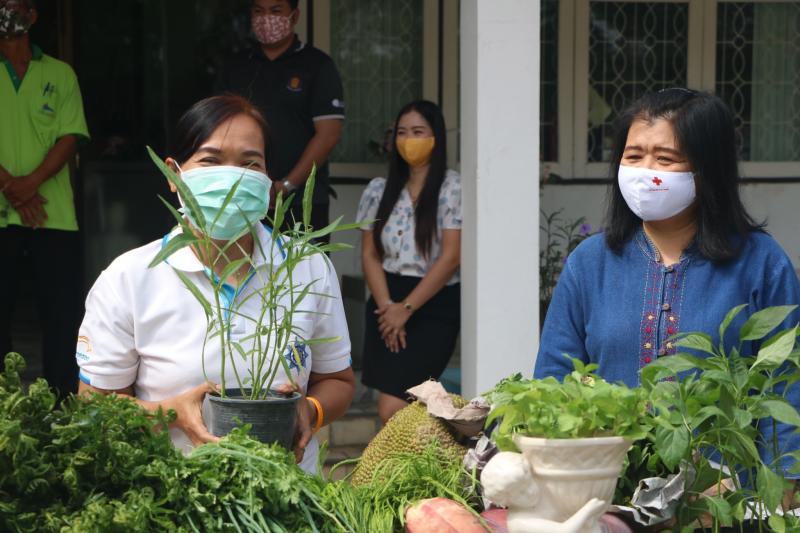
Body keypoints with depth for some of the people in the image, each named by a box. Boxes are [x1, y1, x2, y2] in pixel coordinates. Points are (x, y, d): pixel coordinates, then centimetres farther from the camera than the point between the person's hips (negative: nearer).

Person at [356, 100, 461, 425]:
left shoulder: (453, 189, -4)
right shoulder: (379, 190, 11)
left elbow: (451, 257, -9)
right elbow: (369, 255, 8)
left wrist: (406, 308, -11)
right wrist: (387, 307, -7)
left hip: (434, 305, -4)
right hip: (386, 301, 4)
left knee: (392, 408, -17)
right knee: (393, 408, -2)